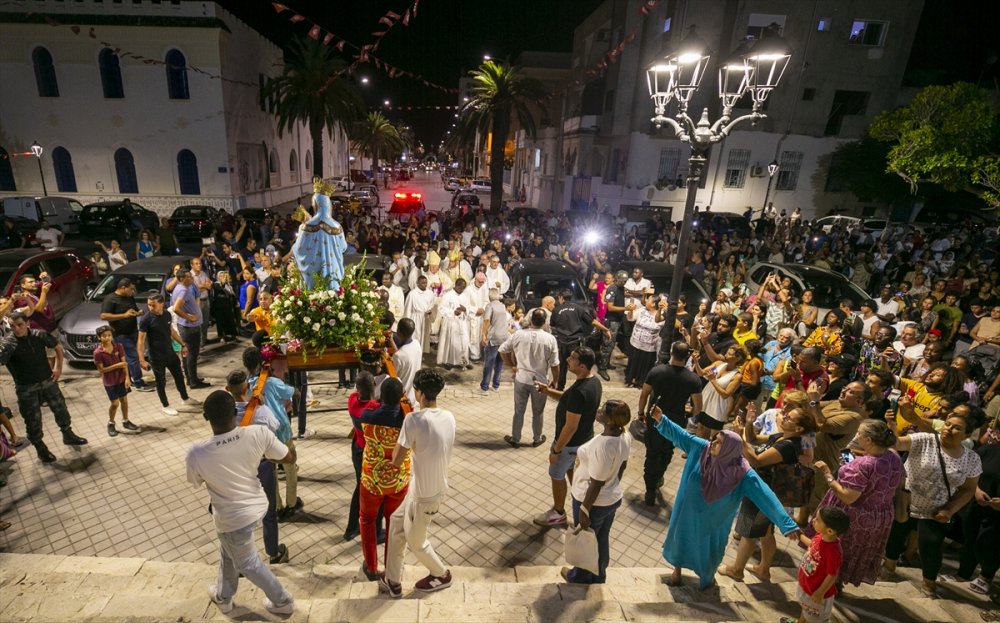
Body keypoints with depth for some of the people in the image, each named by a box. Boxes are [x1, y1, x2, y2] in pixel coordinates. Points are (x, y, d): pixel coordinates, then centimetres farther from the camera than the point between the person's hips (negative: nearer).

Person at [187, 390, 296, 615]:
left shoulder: (196, 453, -29)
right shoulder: (259, 434, -26)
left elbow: (196, 483, -5)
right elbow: (289, 458, -10)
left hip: (233, 517, -5)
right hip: (257, 504, 5)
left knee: (248, 563, 24)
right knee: (228, 551, 34)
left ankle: (282, 601, 41)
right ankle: (223, 596, 58)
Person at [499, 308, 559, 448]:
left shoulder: (519, 335, -12)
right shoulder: (550, 339, -15)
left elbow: (502, 350, -2)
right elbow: (554, 364, -10)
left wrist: (512, 365, 11)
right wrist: (554, 381, 5)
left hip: (521, 379, 1)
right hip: (541, 381, -1)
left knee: (519, 411, 15)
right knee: (538, 412, 18)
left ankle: (515, 439, 29)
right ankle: (537, 439, 35)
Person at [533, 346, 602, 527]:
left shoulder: (579, 391, -35)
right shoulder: (594, 381, -5)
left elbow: (571, 427, -29)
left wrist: (556, 450, -18)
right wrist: (549, 391, -1)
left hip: (570, 442, -8)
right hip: (584, 438, 8)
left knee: (557, 476, 15)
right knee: (572, 471, 29)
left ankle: (558, 513, 35)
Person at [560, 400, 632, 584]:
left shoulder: (603, 445, -36)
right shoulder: (625, 435, -11)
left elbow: (596, 484, -28)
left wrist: (584, 511, -16)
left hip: (594, 502, -7)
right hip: (614, 498, 7)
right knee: (602, 538, 28)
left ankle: (580, 577, 44)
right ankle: (599, 574, 51)